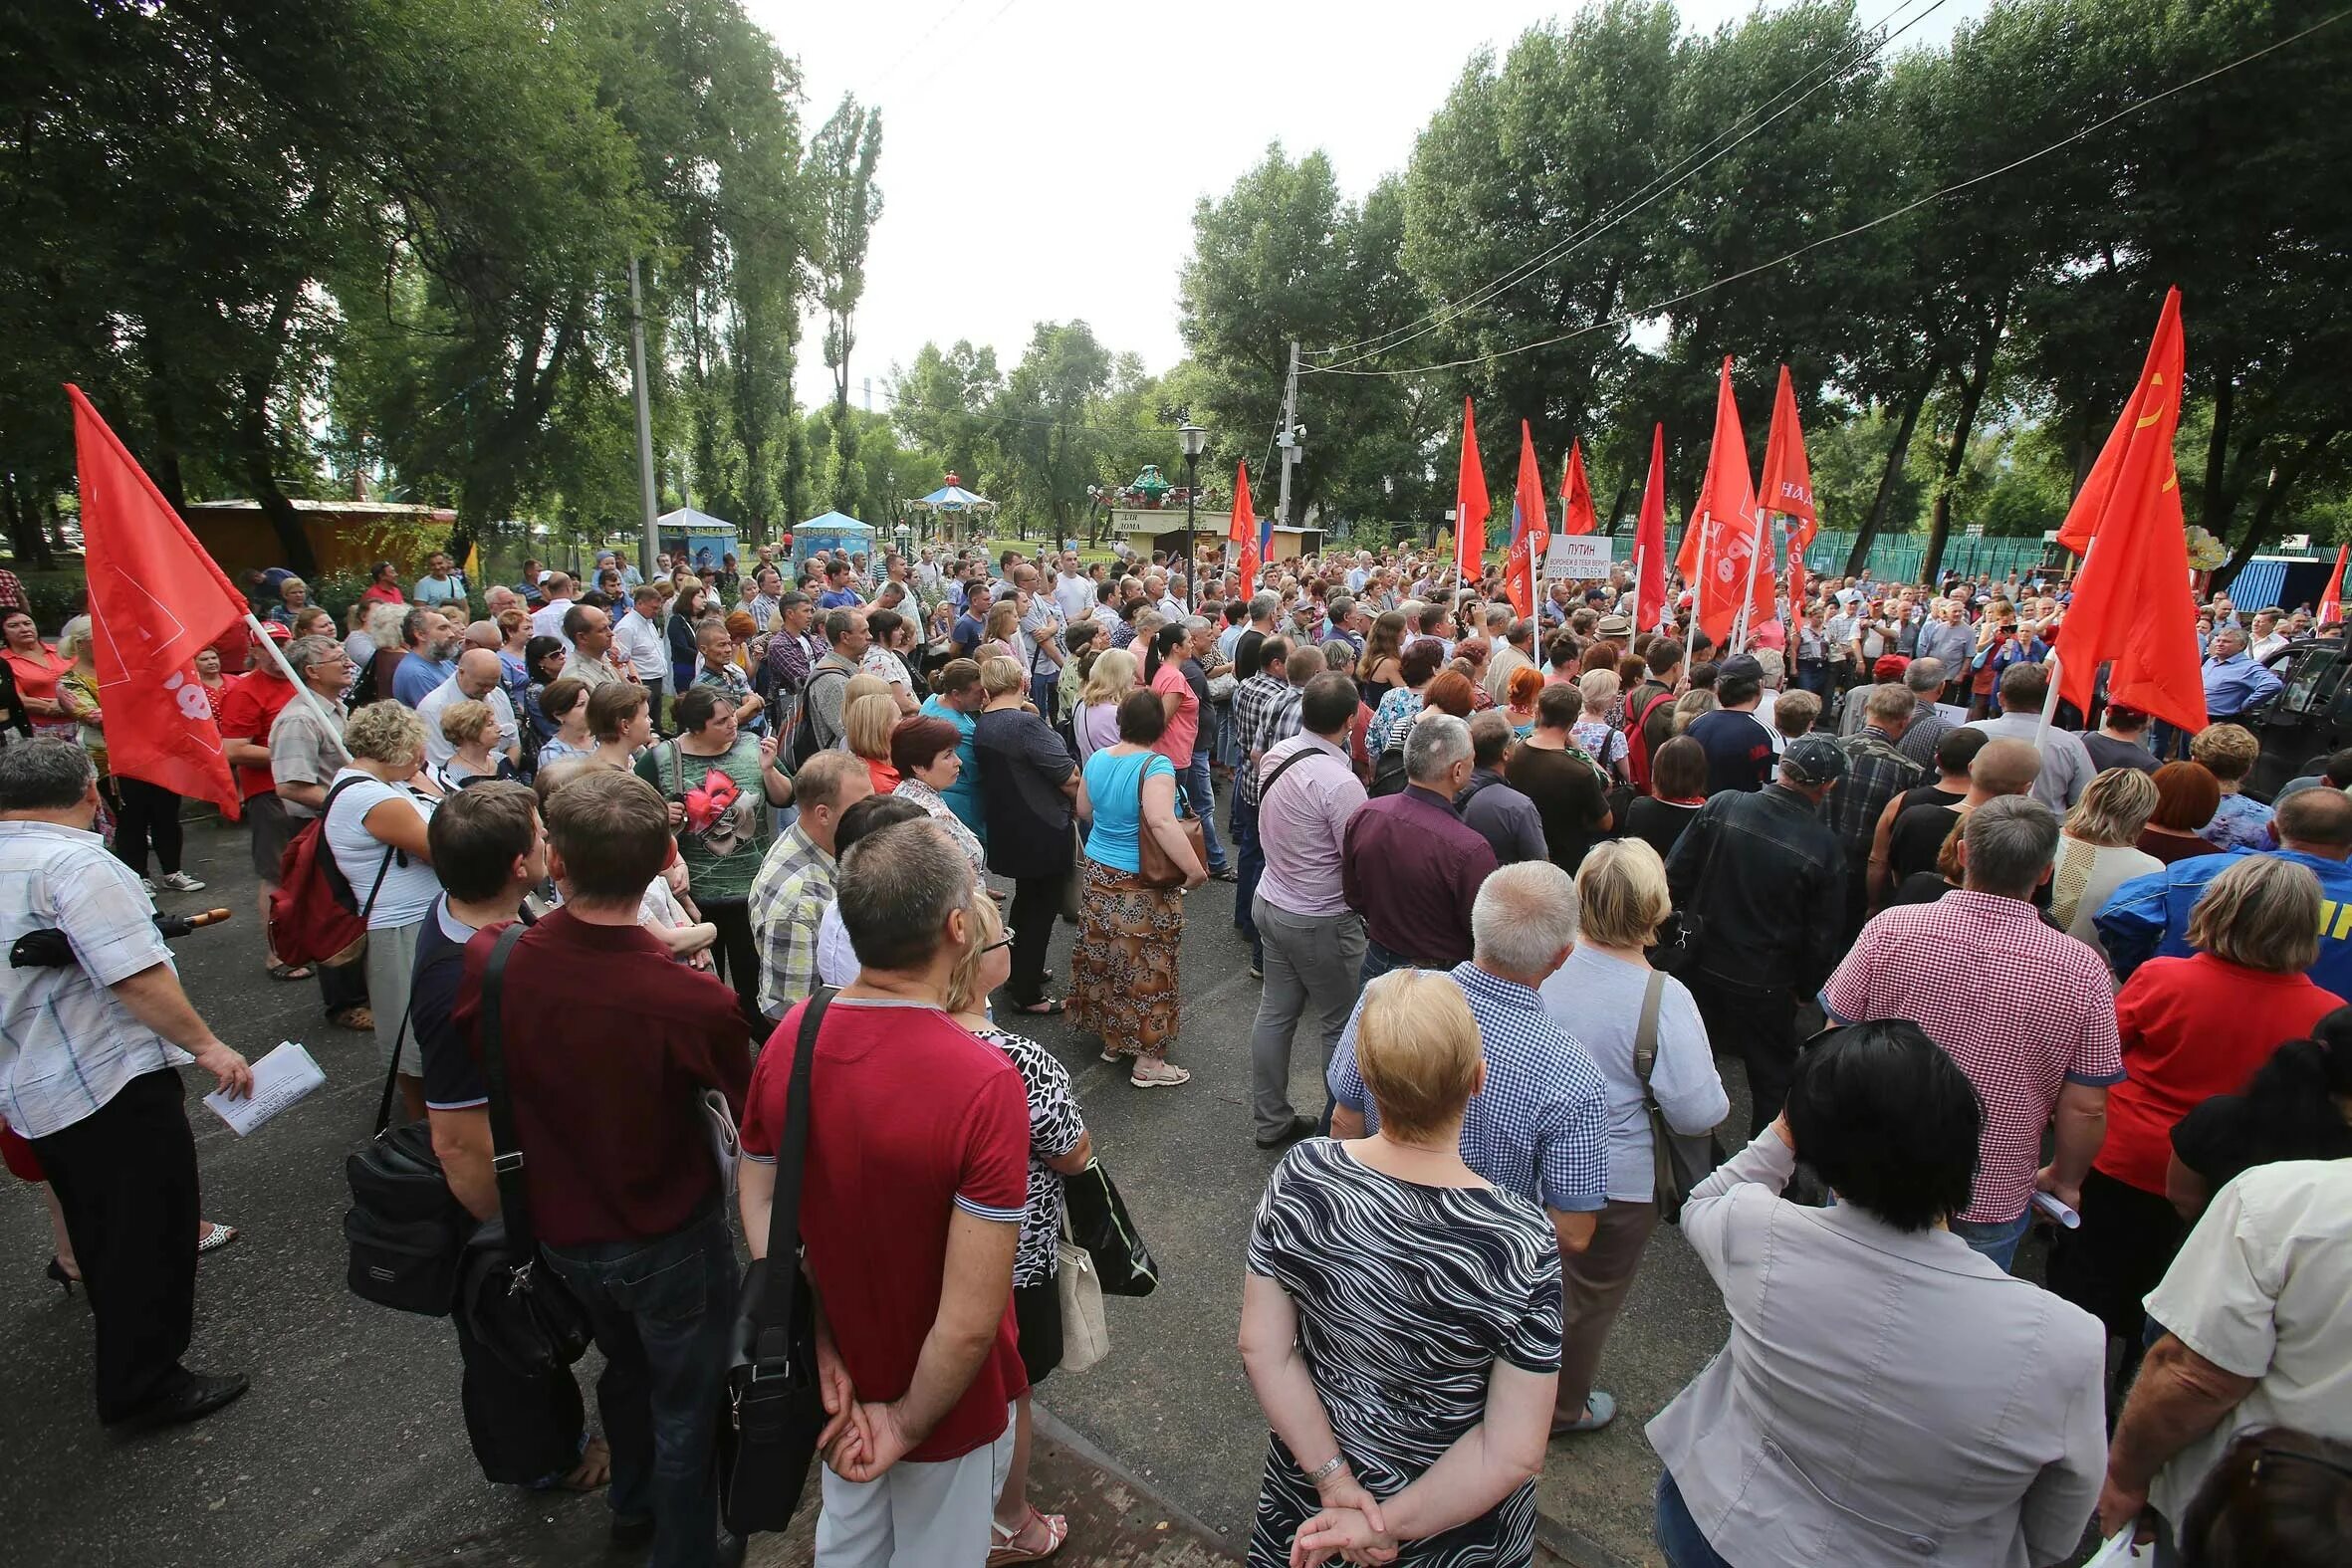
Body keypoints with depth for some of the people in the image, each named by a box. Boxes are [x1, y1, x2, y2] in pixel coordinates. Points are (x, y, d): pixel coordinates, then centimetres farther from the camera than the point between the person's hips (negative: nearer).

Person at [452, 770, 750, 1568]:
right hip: (670, 1239, -5)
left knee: (625, 1365, 33)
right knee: (685, 1410, 21)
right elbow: (749, 1116, -16)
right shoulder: (693, 1001, -35)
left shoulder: (487, 965, -22)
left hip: (560, 1228, 5)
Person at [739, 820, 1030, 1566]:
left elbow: (759, 1210, -6)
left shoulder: (789, 1038, -18)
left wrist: (823, 1355, -2)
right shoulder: (986, 1085, -35)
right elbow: (970, 1323, -30)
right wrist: (909, 1423, -13)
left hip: (843, 1379, 5)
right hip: (943, 1395, -4)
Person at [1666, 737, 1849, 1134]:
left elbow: (1674, 876, -9)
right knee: (1772, 1080, 20)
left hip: (1699, 967, 2)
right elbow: (1823, 938, -9)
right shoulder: (1825, 848, -17)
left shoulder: (1721, 806, -14)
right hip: (1765, 987, -2)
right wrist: (1804, 990, 7)